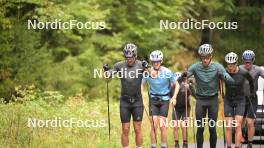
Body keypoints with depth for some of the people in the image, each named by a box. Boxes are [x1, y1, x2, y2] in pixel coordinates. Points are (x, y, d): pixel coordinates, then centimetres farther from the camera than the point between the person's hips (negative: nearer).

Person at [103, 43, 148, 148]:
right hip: (124, 101, 1)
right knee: (125, 129, 2)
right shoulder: (119, 65, -4)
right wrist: (106, 71, -26)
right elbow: (106, 77, -3)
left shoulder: (140, 65, -8)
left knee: (137, 129, 1)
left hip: (137, 101, -1)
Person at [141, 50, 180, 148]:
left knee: (163, 125, -5)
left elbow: (176, 85, -2)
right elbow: (142, 85, 4)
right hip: (153, 99, 1)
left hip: (164, 99, -1)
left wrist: (174, 97, -11)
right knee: (153, 125, -5)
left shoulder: (167, 72, -14)